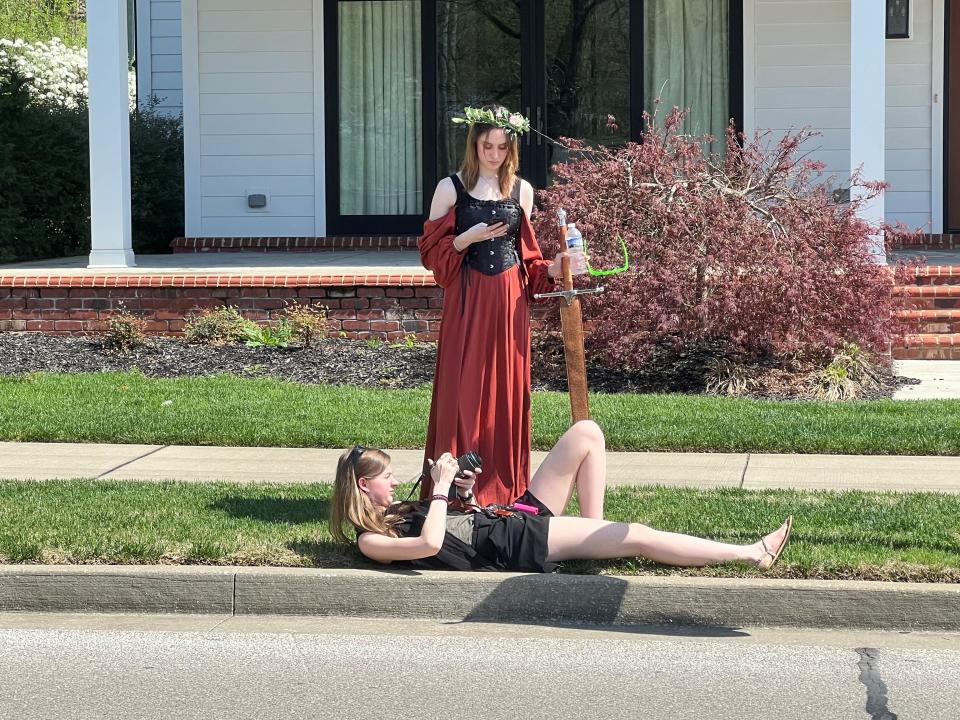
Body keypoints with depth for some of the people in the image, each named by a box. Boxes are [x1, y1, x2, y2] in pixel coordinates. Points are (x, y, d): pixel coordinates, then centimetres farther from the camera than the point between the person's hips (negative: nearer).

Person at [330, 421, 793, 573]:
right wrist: (441, 487, -19)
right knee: (638, 538, -15)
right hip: (515, 546, -10)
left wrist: (462, 494, 4)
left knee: (585, 433, 1)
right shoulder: (373, 540, -11)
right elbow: (431, 543, -29)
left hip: (516, 519, 10)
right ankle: (753, 554, -7)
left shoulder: (395, 512, 17)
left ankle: (592, 532, 5)